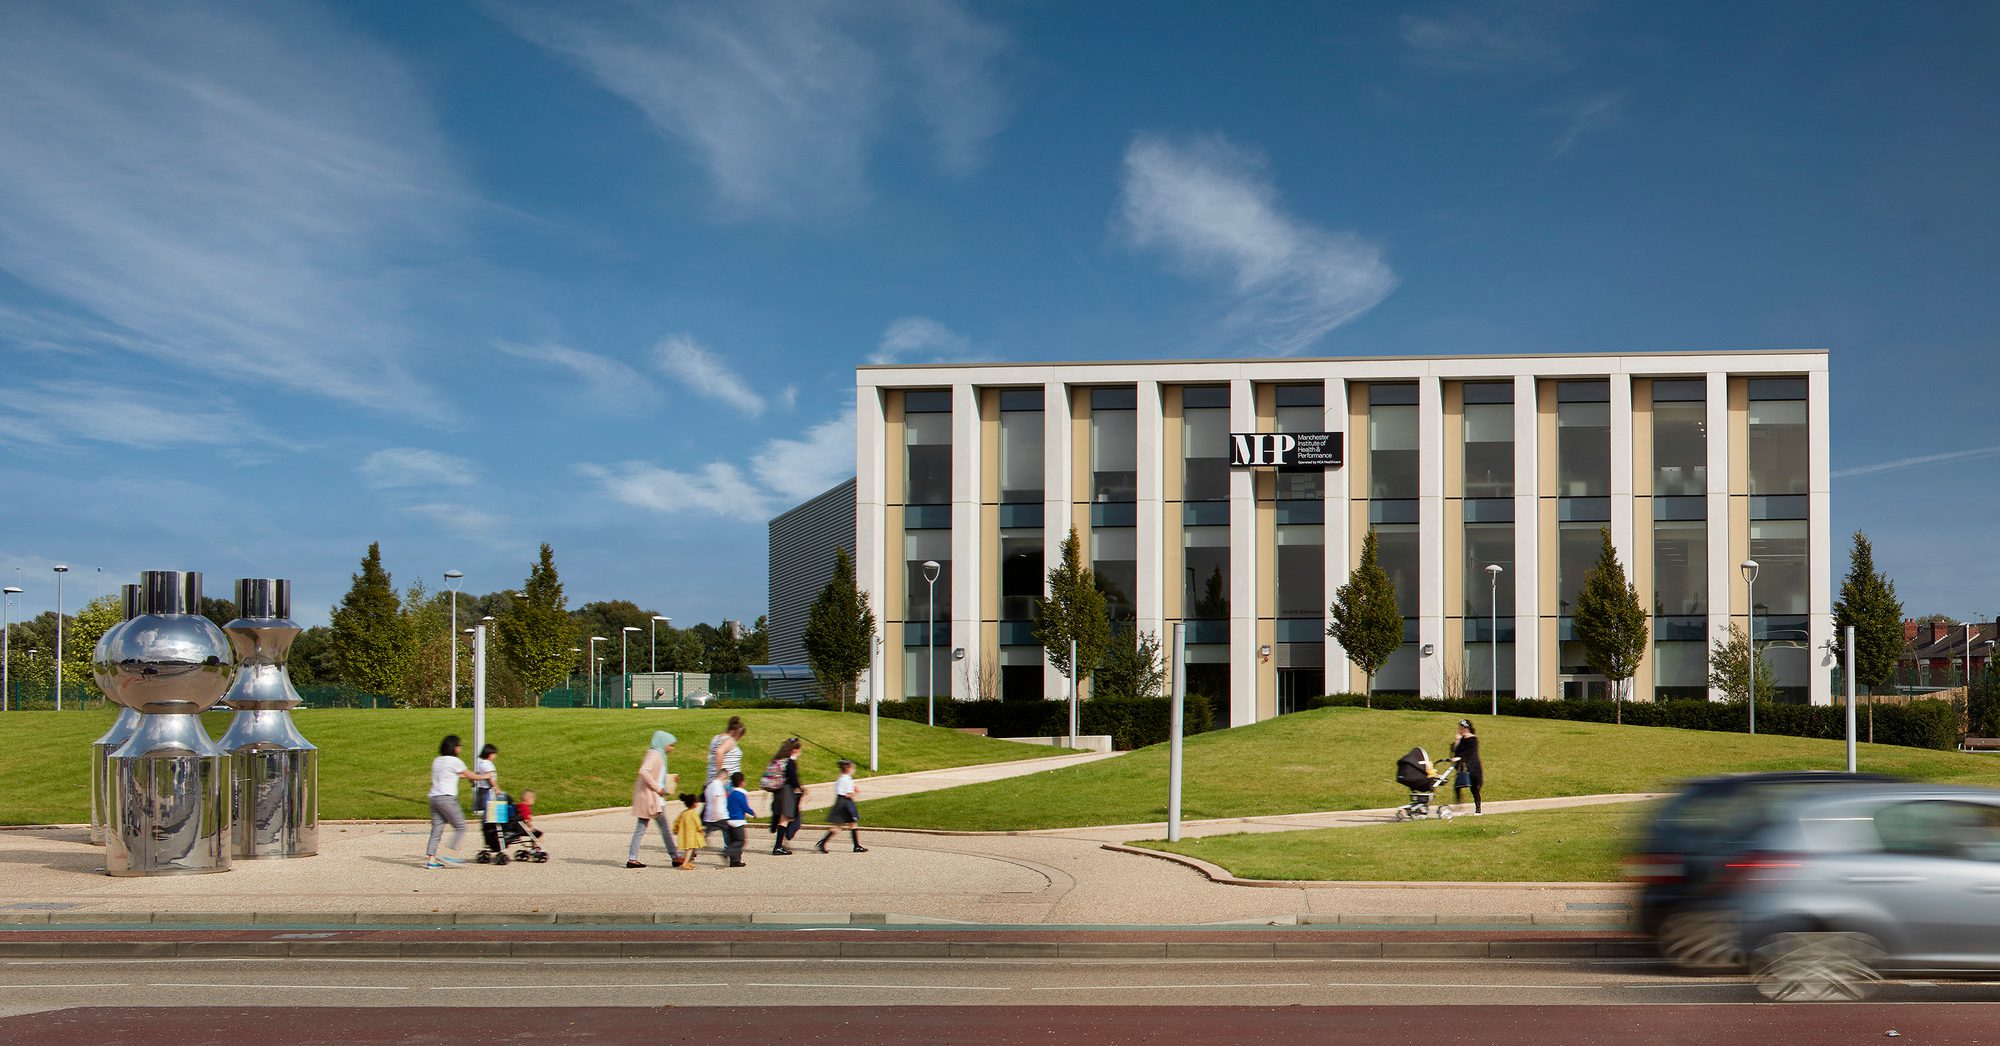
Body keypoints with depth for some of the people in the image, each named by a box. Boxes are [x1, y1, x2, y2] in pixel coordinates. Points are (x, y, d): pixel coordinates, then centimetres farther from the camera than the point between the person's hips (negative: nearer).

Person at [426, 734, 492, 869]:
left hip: (434, 797, 8)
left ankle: (430, 858, 0)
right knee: (460, 827, 1)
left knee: (436, 829, 7)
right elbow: (471, 776, 5)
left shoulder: (436, 761, 17)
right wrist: (485, 776, 23)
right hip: (447, 798, -7)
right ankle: (448, 856, -7)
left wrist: (472, 774, 36)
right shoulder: (455, 761, -5)